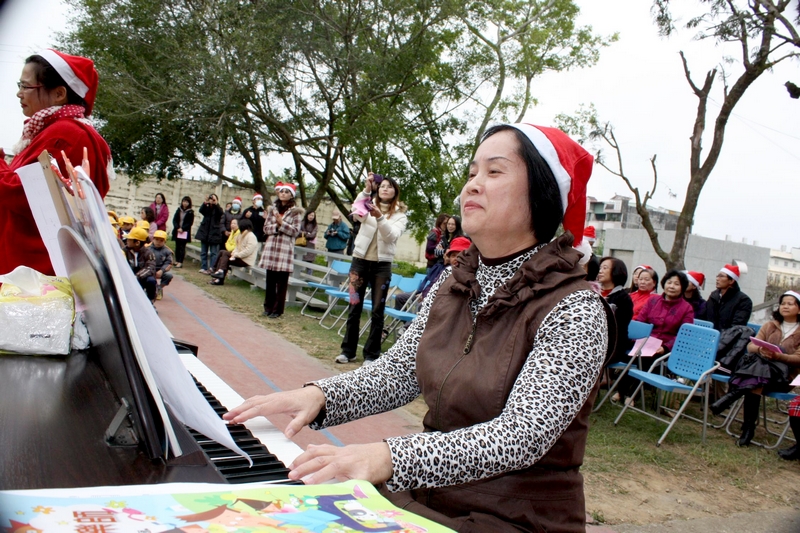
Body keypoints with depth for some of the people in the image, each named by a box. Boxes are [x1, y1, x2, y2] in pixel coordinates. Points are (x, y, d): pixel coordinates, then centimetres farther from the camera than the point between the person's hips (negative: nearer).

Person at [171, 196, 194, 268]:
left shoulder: (190, 212, -1)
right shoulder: (178, 210, 9)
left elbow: (190, 223, -5)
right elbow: (174, 220, 6)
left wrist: (182, 228, -13)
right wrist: (177, 228, -9)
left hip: (185, 232, -4)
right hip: (177, 231, 4)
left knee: (182, 247, -6)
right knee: (177, 246, 6)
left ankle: (180, 262, -8)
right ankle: (177, 261, 12)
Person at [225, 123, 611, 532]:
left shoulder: (575, 310, -18)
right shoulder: (453, 286, 2)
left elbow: (520, 436, -26)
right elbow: (398, 371, 3)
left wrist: (388, 458, -38)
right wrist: (319, 395, -15)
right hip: (426, 494, 5)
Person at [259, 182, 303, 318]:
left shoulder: (296, 211, 0)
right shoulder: (272, 209, 12)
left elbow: (295, 231, -7)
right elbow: (266, 228, 8)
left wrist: (281, 223, -14)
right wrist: (276, 226, -10)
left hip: (285, 248, -4)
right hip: (271, 247, 4)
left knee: (282, 281, -1)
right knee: (270, 280, 8)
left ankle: (277, 309, 6)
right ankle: (268, 307, 17)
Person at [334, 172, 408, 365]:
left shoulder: (400, 216, 5)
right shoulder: (369, 207, 8)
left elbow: (392, 235, -13)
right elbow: (356, 214, -15)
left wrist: (380, 217, -30)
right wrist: (366, 190, -25)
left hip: (382, 265, -1)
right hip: (360, 260, 1)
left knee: (377, 311, 1)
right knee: (355, 307, 6)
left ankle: (372, 354, 9)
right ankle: (348, 350, 15)